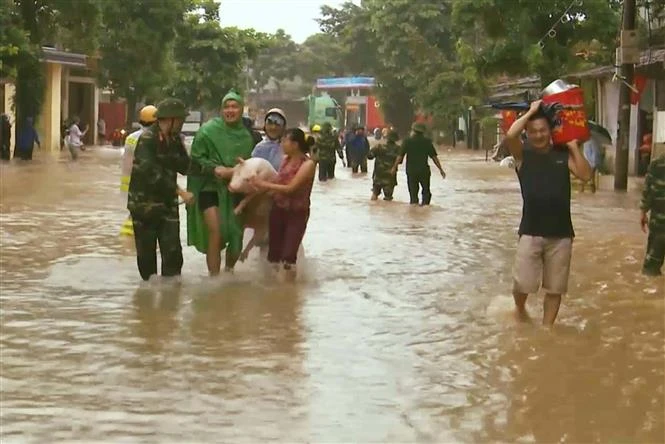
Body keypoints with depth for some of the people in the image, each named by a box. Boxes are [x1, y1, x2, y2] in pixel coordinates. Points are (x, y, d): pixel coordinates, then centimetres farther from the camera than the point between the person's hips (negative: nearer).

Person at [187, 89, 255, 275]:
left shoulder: (246, 135, 5)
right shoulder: (208, 130, -7)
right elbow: (196, 159, -6)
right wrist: (215, 169, -20)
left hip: (235, 191, 5)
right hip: (210, 186, -5)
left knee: (236, 235, 11)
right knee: (216, 233, -18)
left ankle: (229, 271, 35)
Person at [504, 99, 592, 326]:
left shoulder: (563, 155, 6)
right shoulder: (523, 154, 1)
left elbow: (585, 175, -6)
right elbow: (509, 136, -19)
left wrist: (574, 146, -4)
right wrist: (531, 111, -9)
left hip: (561, 233, 2)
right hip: (530, 232, -2)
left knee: (555, 288, 8)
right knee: (522, 284, -2)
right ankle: (520, 310, 30)